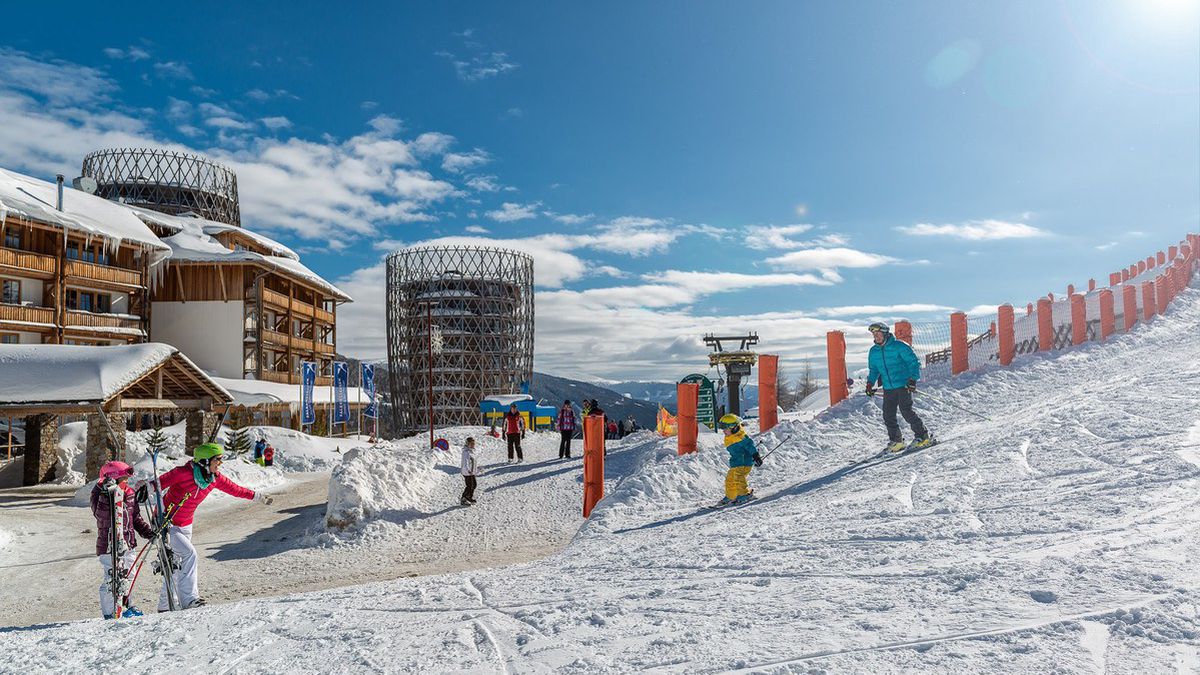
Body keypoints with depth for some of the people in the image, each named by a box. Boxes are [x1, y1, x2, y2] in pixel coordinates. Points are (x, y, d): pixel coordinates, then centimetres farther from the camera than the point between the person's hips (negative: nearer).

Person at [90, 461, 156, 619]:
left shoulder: (130, 494, 6)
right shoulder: (99, 495, -13)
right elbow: (100, 513, -33)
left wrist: (148, 532, 6)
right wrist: (106, 493, -45)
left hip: (129, 545, 7)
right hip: (109, 547, -7)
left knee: (127, 576, 18)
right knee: (112, 579, -4)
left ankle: (125, 606, 35)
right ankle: (109, 613, 12)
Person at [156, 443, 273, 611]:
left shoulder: (214, 478, -5)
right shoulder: (183, 473, -25)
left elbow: (235, 489, 8)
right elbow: (158, 483, -23)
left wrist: (258, 496, 14)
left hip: (185, 526, 7)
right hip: (166, 524, -7)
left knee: (176, 566, 13)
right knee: (189, 554, -19)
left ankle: (165, 605, 28)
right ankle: (188, 599, -12)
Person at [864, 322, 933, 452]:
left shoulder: (899, 346, -9)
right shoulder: (874, 351, 8)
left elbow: (914, 362, -6)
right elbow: (873, 369, 21)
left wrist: (913, 379, -15)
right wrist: (870, 382, 7)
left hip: (903, 385, -6)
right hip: (888, 388, 6)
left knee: (906, 410, -13)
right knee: (888, 415, 1)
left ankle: (923, 436, 1)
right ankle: (896, 441, 13)